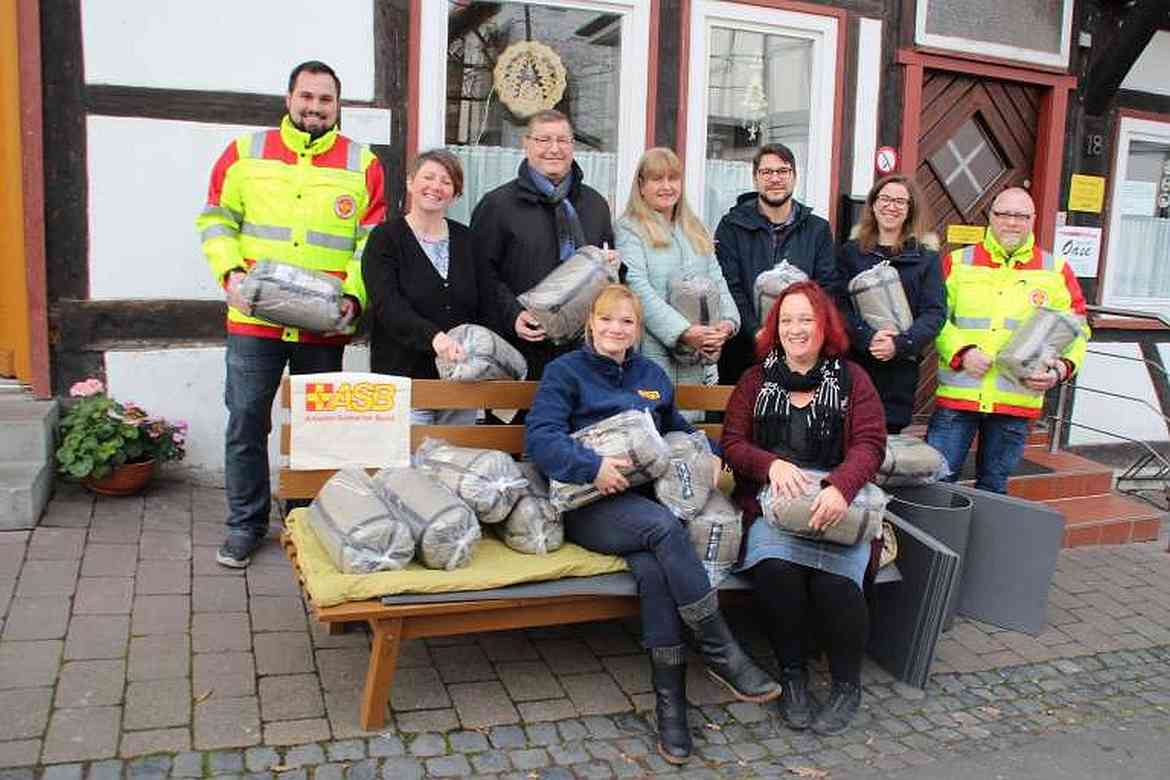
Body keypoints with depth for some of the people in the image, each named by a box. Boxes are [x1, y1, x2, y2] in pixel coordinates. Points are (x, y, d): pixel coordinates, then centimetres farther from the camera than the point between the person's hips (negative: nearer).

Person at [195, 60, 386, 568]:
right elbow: (216, 220, 8)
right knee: (246, 421, 5)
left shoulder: (363, 164, 4)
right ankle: (246, 524, 20)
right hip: (254, 319, 0)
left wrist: (354, 298, -10)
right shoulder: (245, 153, 6)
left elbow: (373, 243, 3)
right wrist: (231, 273, -9)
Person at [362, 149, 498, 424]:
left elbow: (486, 308, 12)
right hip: (405, 378, -4)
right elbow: (388, 307, -13)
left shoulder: (467, 241, 13)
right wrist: (433, 336, -30)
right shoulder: (384, 239, 1)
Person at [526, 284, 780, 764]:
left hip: (650, 496, 4)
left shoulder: (652, 376, 21)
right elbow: (540, 437, -8)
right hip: (592, 504, -4)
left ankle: (671, 703, -23)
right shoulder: (565, 372, 6)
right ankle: (722, 654, -25)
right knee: (664, 526, -34)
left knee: (653, 567, -30)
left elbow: (679, 429, 30)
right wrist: (593, 466, -23)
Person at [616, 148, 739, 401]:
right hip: (653, 358, -5)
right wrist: (684, 332, -21)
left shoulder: (696, 231, 21)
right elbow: (640, 290, -12)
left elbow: (717, 281, 13)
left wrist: (727, 322, -8)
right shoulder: (629, 229, 0)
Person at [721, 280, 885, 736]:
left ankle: (847, 685, -1)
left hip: (837, 507, -1)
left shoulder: (850, 378, 11)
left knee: (835, 581, -29)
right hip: (771, 505, 1)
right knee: (775, 568, -31)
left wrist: (840, 488, -22)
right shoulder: (755, 380, 15)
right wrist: (772, 464, -15)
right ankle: (792, 675, -6)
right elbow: (731, 444, 7)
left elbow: (869, 443, -1)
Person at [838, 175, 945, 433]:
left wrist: (900, 344, -16)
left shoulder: (926, 257, 8)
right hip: (852, 364, 0)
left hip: (900, 371, 0)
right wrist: (867, 337, -18)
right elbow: (839, 303, -2)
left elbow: (935, 312, 0)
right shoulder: (851, 251, 9)